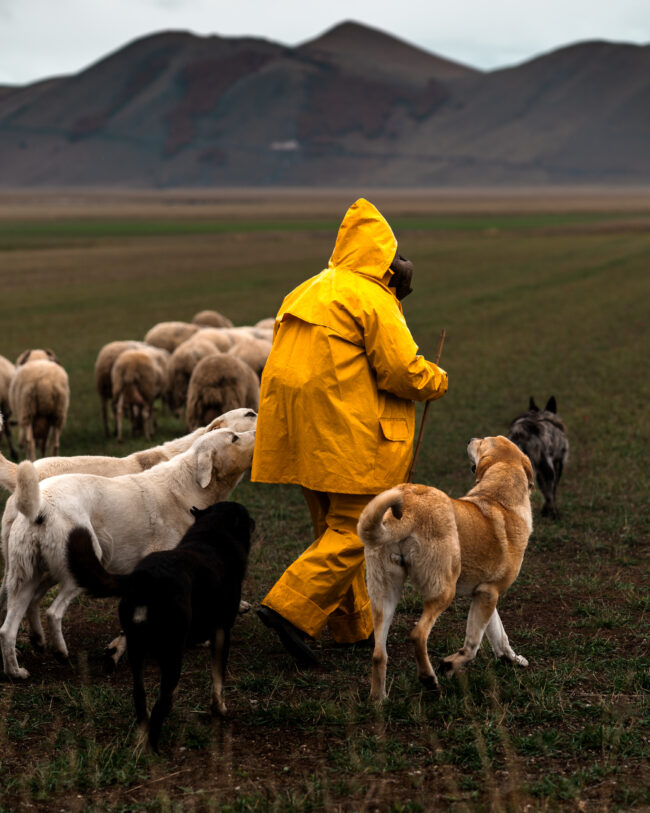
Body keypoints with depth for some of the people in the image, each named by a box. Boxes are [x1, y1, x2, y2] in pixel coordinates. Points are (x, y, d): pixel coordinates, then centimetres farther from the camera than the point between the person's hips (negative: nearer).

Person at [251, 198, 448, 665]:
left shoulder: (307, 292, 17)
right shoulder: (371, 298, -10)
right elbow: (401, 369, -14)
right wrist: (437, 382, 5)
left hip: (304, 436, 9)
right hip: (351, 440, -9)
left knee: (334, 527, 16)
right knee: (355, 530, -5)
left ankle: (354, 625, 23)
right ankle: (291, 607, -16)